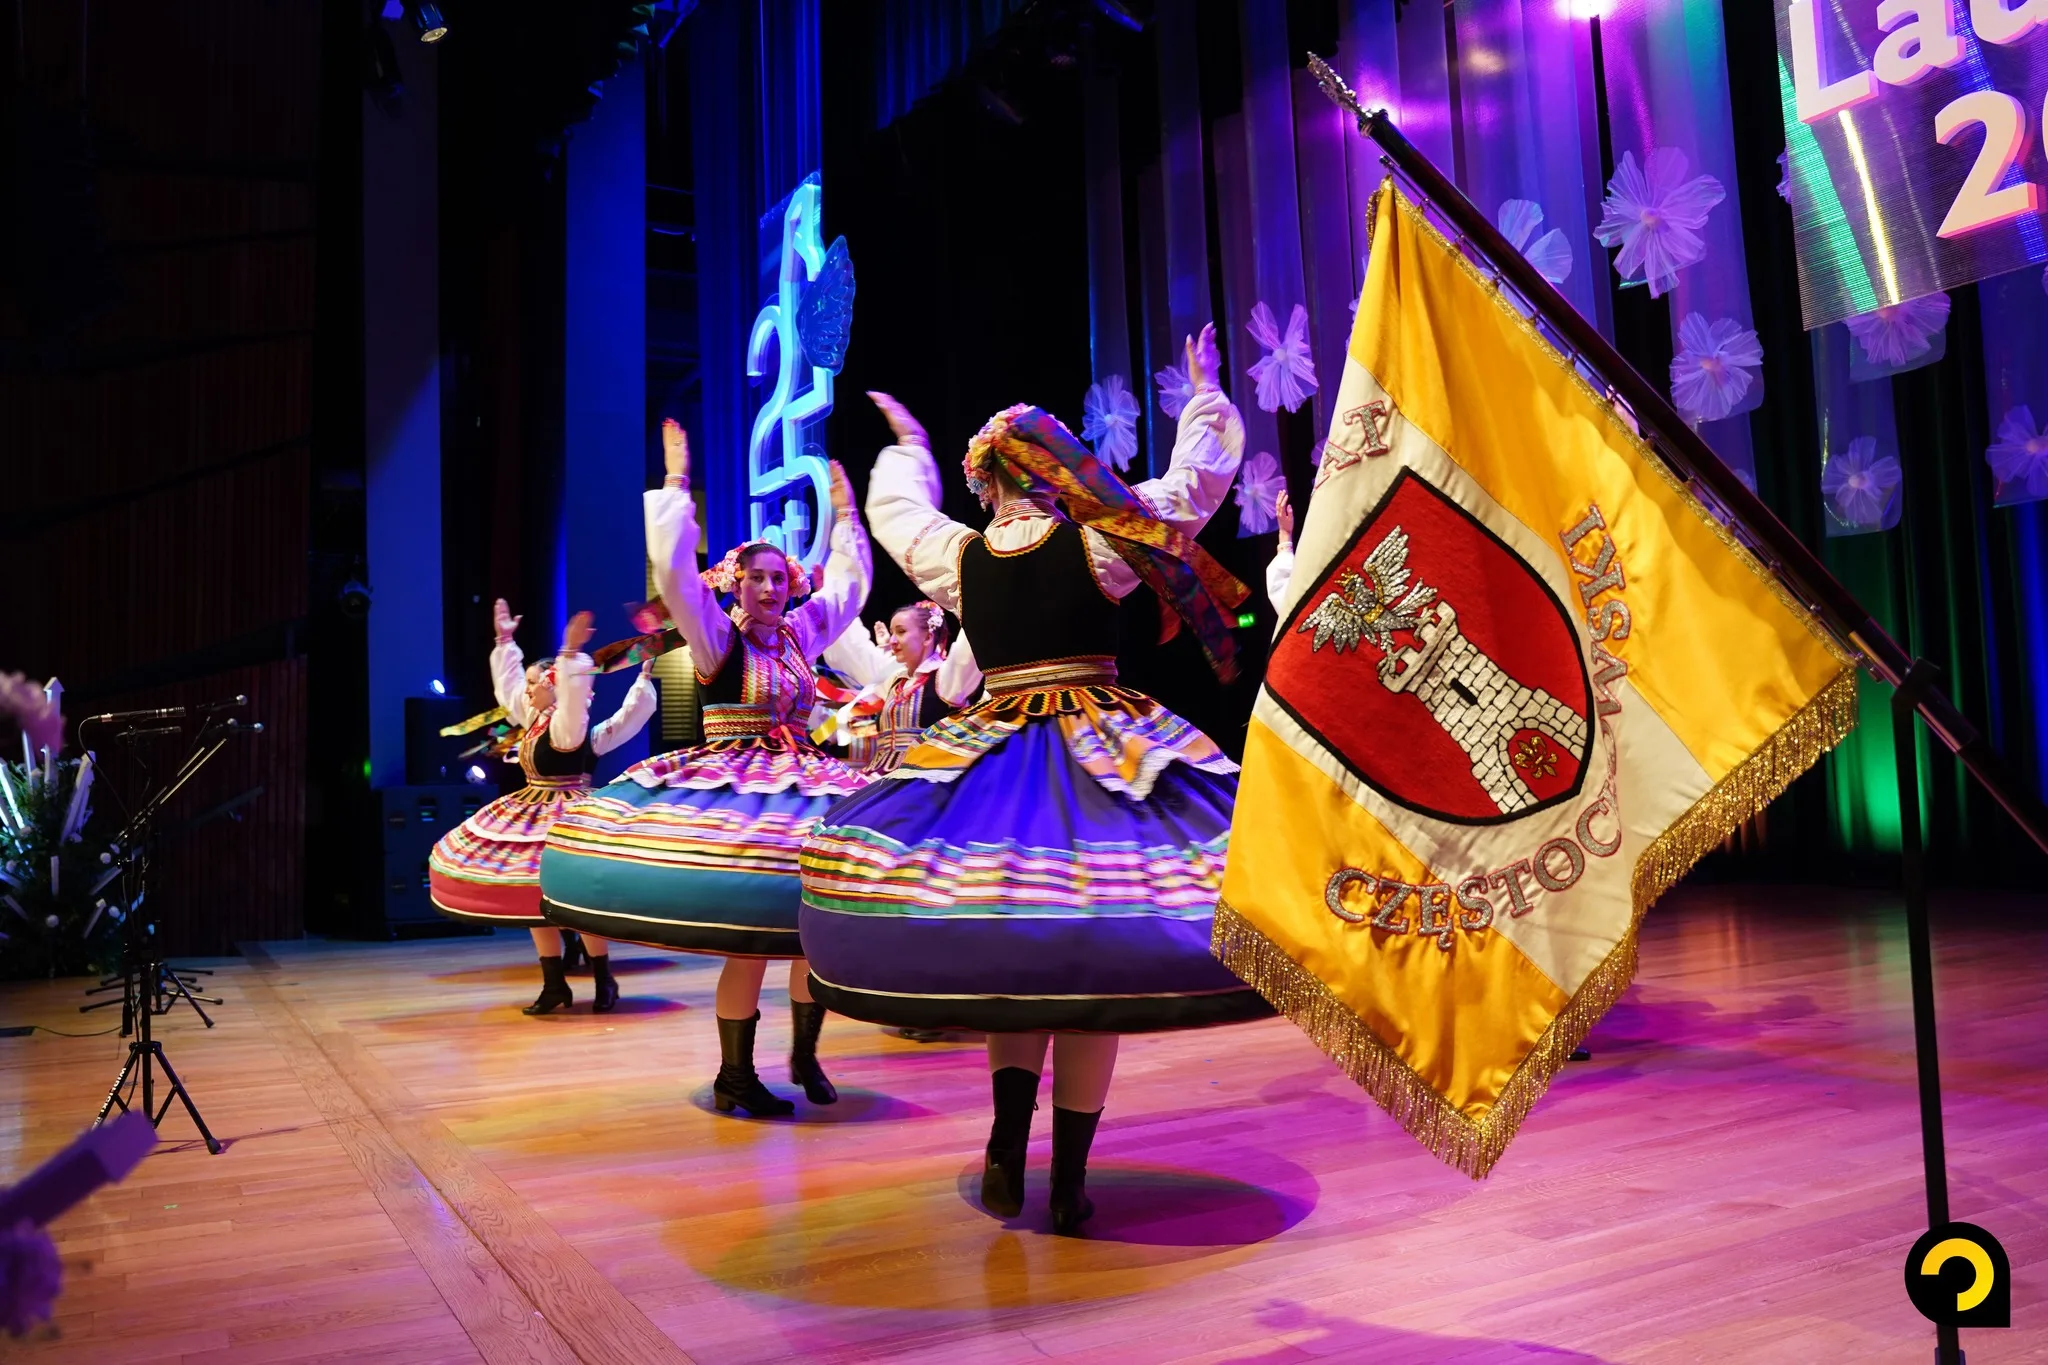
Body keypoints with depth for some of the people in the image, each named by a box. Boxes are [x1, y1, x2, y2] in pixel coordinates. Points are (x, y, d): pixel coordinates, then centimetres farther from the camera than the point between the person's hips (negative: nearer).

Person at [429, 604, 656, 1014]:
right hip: (533, 816, 9)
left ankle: (604, 982, 7)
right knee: (535, 898, 10)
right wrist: (505, 639, 27)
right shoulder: (533, 717, 11)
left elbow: (574, 695, -34)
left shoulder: (568, 724, -14)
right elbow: (508, 682, 24)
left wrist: (570, 654, -43)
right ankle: (554, 985, 18)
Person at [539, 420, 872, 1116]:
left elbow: (848, 582, 22)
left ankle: (805, 1055, 22)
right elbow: (675, 571, -16)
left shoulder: (797, 634, 11)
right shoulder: (714, 636, -3)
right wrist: (676, 486, -15)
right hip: (728, 791, -6)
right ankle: (734, 1078, 7)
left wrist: (845, 515, 23)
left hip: (799, 791, 6)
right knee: (750, 937, -7)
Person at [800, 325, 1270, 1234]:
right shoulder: (1099, 543, -5)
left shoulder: (955, 556, 2)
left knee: (1008, 953, 15)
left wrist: (906, 443, 42)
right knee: (1091, 961, 4)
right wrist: (1205, 390, 21)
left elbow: (894, 506, 24)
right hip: (1106, 755, -2)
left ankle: (1008, 1139, -1)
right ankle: (1069, 1184, 10)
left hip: (992, 757, 2)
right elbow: (1200, 474, 5)